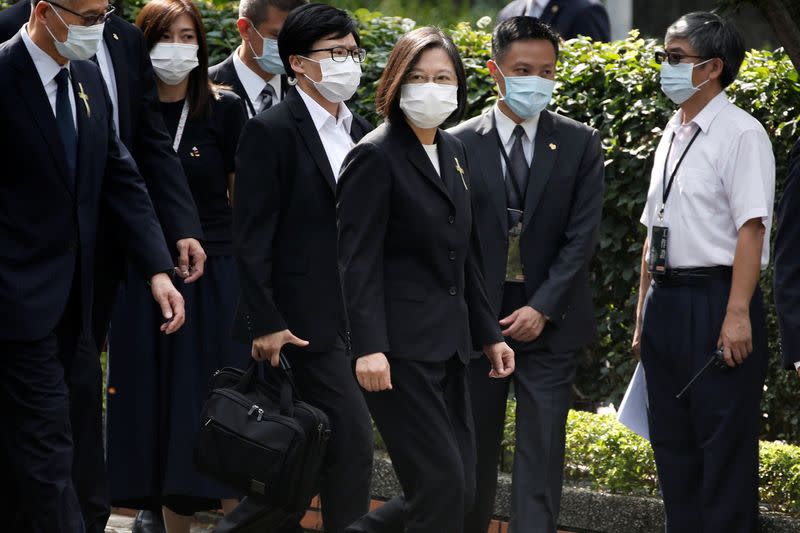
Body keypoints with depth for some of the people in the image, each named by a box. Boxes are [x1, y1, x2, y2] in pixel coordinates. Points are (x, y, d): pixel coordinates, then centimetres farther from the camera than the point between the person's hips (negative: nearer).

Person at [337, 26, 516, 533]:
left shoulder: (454, 152, 15)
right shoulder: (376, 157, -9)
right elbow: (359, 262, -15)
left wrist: (489, 334, 17)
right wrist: (369, 348, -23)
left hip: (448, 347, 8)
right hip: (401, 350, -8)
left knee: (460, 491, 5)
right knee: (442, 487, -11)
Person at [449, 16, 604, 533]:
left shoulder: (580, 144, 1)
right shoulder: (461, 143, 1)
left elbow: (582, 236, -4)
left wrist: (542, 307, -12)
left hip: (549, 319, 0)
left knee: (542, 447, -3)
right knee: (475, 449, 7)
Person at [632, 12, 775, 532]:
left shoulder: (740, 134, -11)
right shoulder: (673, 136, 14)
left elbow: (751, 229, -17)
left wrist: (737, 315, -23)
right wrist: (645, 308, 19)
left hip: (716, 298, -8)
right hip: (666, 301, 8)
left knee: (724, 445, -4)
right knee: (673, 445, 13)